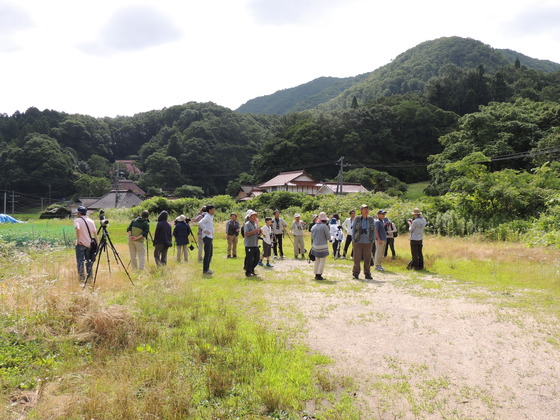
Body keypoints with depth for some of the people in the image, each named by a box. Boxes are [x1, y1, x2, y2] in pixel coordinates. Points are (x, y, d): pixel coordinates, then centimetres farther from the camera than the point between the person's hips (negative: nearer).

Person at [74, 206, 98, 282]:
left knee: (80, 261, 0)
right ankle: (90, 277, 16)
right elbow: (95, 232, 4)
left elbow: (77, 228, -24)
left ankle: (82, 278, -3)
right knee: (89, 260, 13)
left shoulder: (77, 220, -5)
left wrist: (78, 239, -19)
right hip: (89, 244, 5)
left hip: (80, 244, -4)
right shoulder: (91, 221, 7)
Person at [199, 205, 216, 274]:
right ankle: (205, 270, -4)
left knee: (210, 253, 14)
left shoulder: (211, 217, 16)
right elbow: (200, 223, -28)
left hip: (210, 237, 10)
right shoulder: (207, 217, -12)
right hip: (207, 237, -10)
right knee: (207, 254, -8)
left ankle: (207, 268, 21)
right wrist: (205, 230, -22)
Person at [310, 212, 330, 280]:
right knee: (322, 261, 0)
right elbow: (328, 238, -8)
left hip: (315, 246, 7)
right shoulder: (325, 226, -13)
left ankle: (316, 275, 21)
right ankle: (319, 276, -2)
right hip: (323, 246, -7)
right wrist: (329, 232, 10)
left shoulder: (314, 227, 6)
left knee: (317, 261, 16)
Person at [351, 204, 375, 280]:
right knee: (357, 259, 1)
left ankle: (367, 274, 14)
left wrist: (372, 241, 6)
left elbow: (373, 231, 10)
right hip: (358, 242, -2)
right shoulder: (357, 219, 0)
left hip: (367, 242, 2)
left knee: (367, 259, 4)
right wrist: (353, 240, 2)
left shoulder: (371, 219, 5)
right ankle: (356, 274, 12)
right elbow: (353, 229, 5)